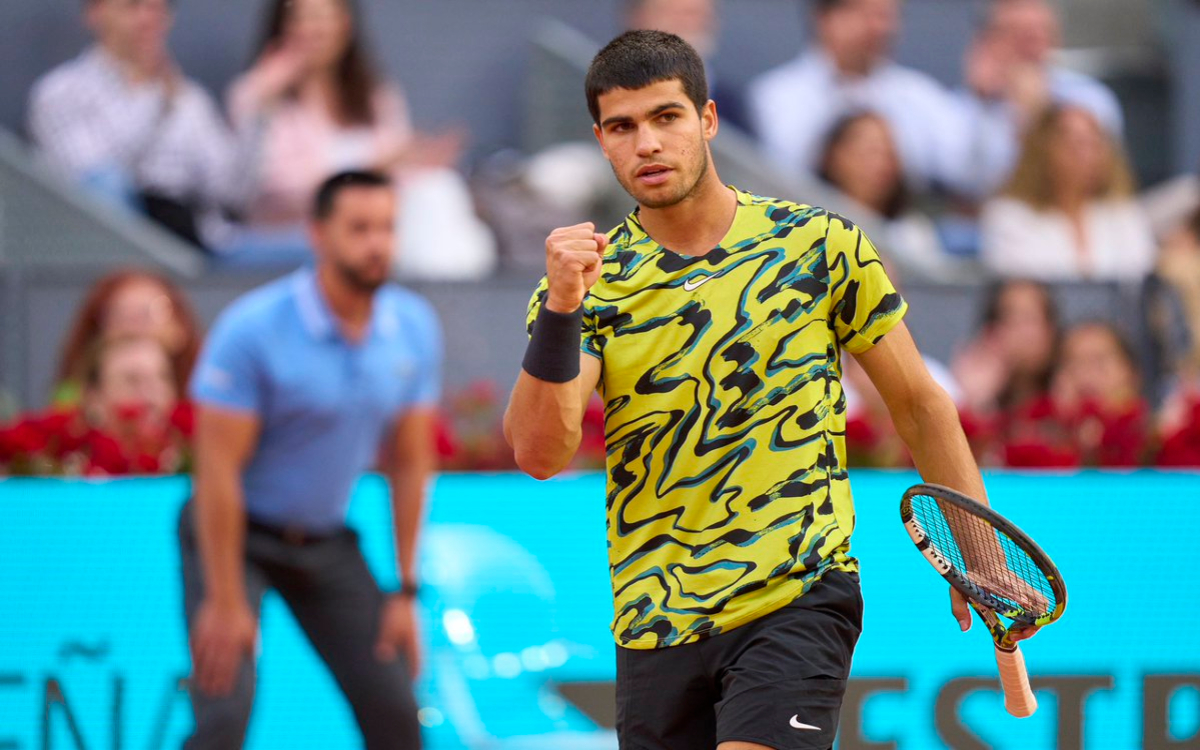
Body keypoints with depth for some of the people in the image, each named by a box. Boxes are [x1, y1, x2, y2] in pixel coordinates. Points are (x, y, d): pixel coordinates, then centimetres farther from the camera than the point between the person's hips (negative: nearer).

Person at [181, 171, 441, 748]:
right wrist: (226, 602, -22)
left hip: (328, 542, 5)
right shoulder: (254, 328, -22)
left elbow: (409, 463, 3)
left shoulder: (414, 330, -5)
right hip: (235, 535, -5)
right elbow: (218, 468, -21)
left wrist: (406, 592, 2)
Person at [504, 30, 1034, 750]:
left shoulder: (820, 246, 0)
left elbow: (917, 401, 9)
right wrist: (561, 310, -26)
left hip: (799, 601, -3)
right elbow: (540, 454, -12)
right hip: (655, 628, 3)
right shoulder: (591, 280, 2)